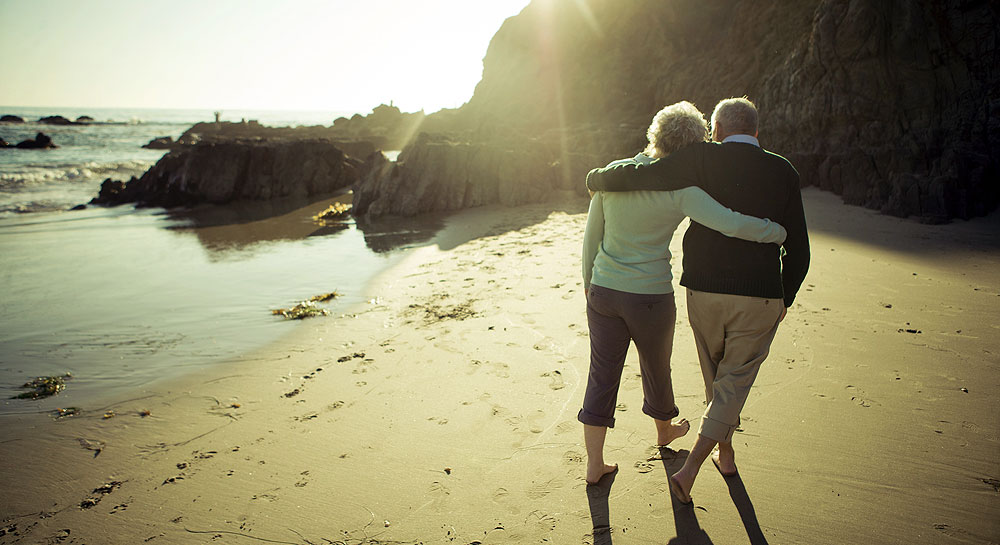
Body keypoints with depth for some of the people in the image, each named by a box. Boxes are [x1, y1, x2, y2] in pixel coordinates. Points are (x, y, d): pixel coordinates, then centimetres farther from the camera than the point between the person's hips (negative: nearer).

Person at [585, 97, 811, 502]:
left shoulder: (703, 159, -4)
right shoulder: (783, 172, 3)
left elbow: (635, 177, -13)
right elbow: (798, 251, 5)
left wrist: (597, 178, 8)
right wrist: (785, 298, 19)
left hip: (705, 292, 0)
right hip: (760, 300, 0)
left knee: (716, 375, 23)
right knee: (734, 384, 12)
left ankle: (725, 453, 43)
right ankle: (689, 470, 2)